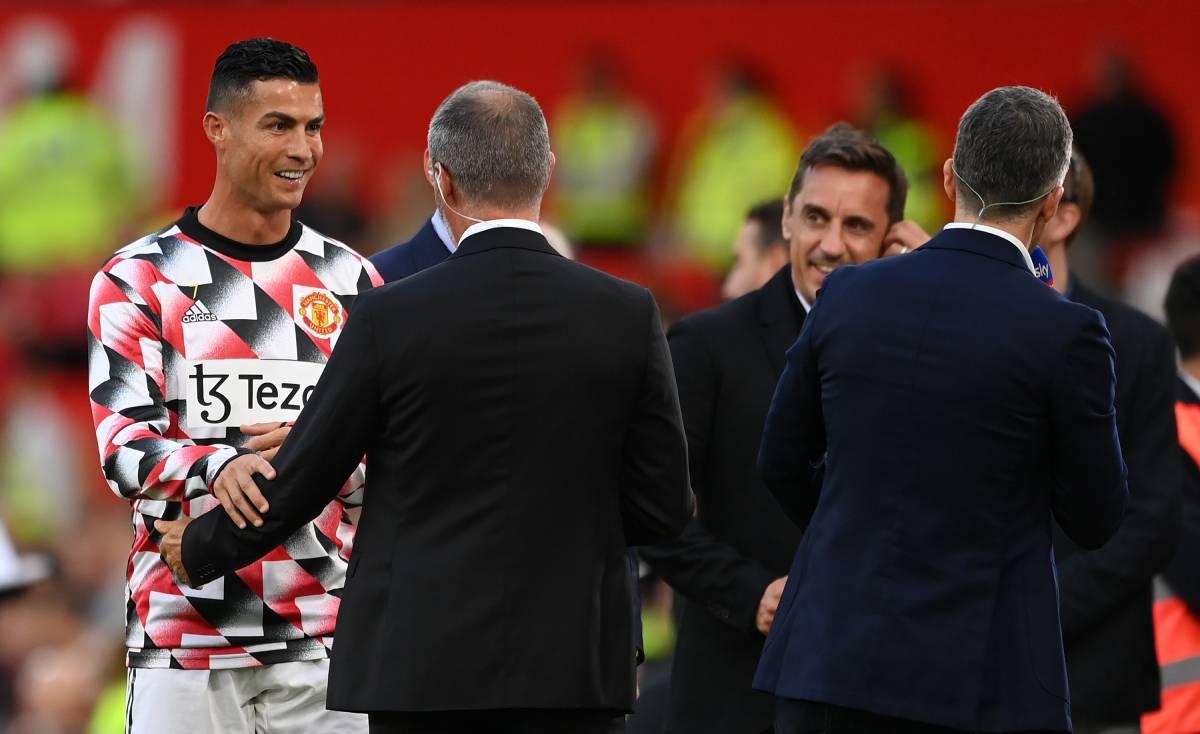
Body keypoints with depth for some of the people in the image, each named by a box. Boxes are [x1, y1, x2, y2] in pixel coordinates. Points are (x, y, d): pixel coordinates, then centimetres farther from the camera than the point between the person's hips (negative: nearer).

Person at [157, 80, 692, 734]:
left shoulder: (391, 319, -6)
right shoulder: (628, 317, -2)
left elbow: (297, 484, 2)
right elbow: (662, 508, 1)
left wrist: (199, 551, 21)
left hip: (424, 672, -1)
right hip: (575, 673, 1)